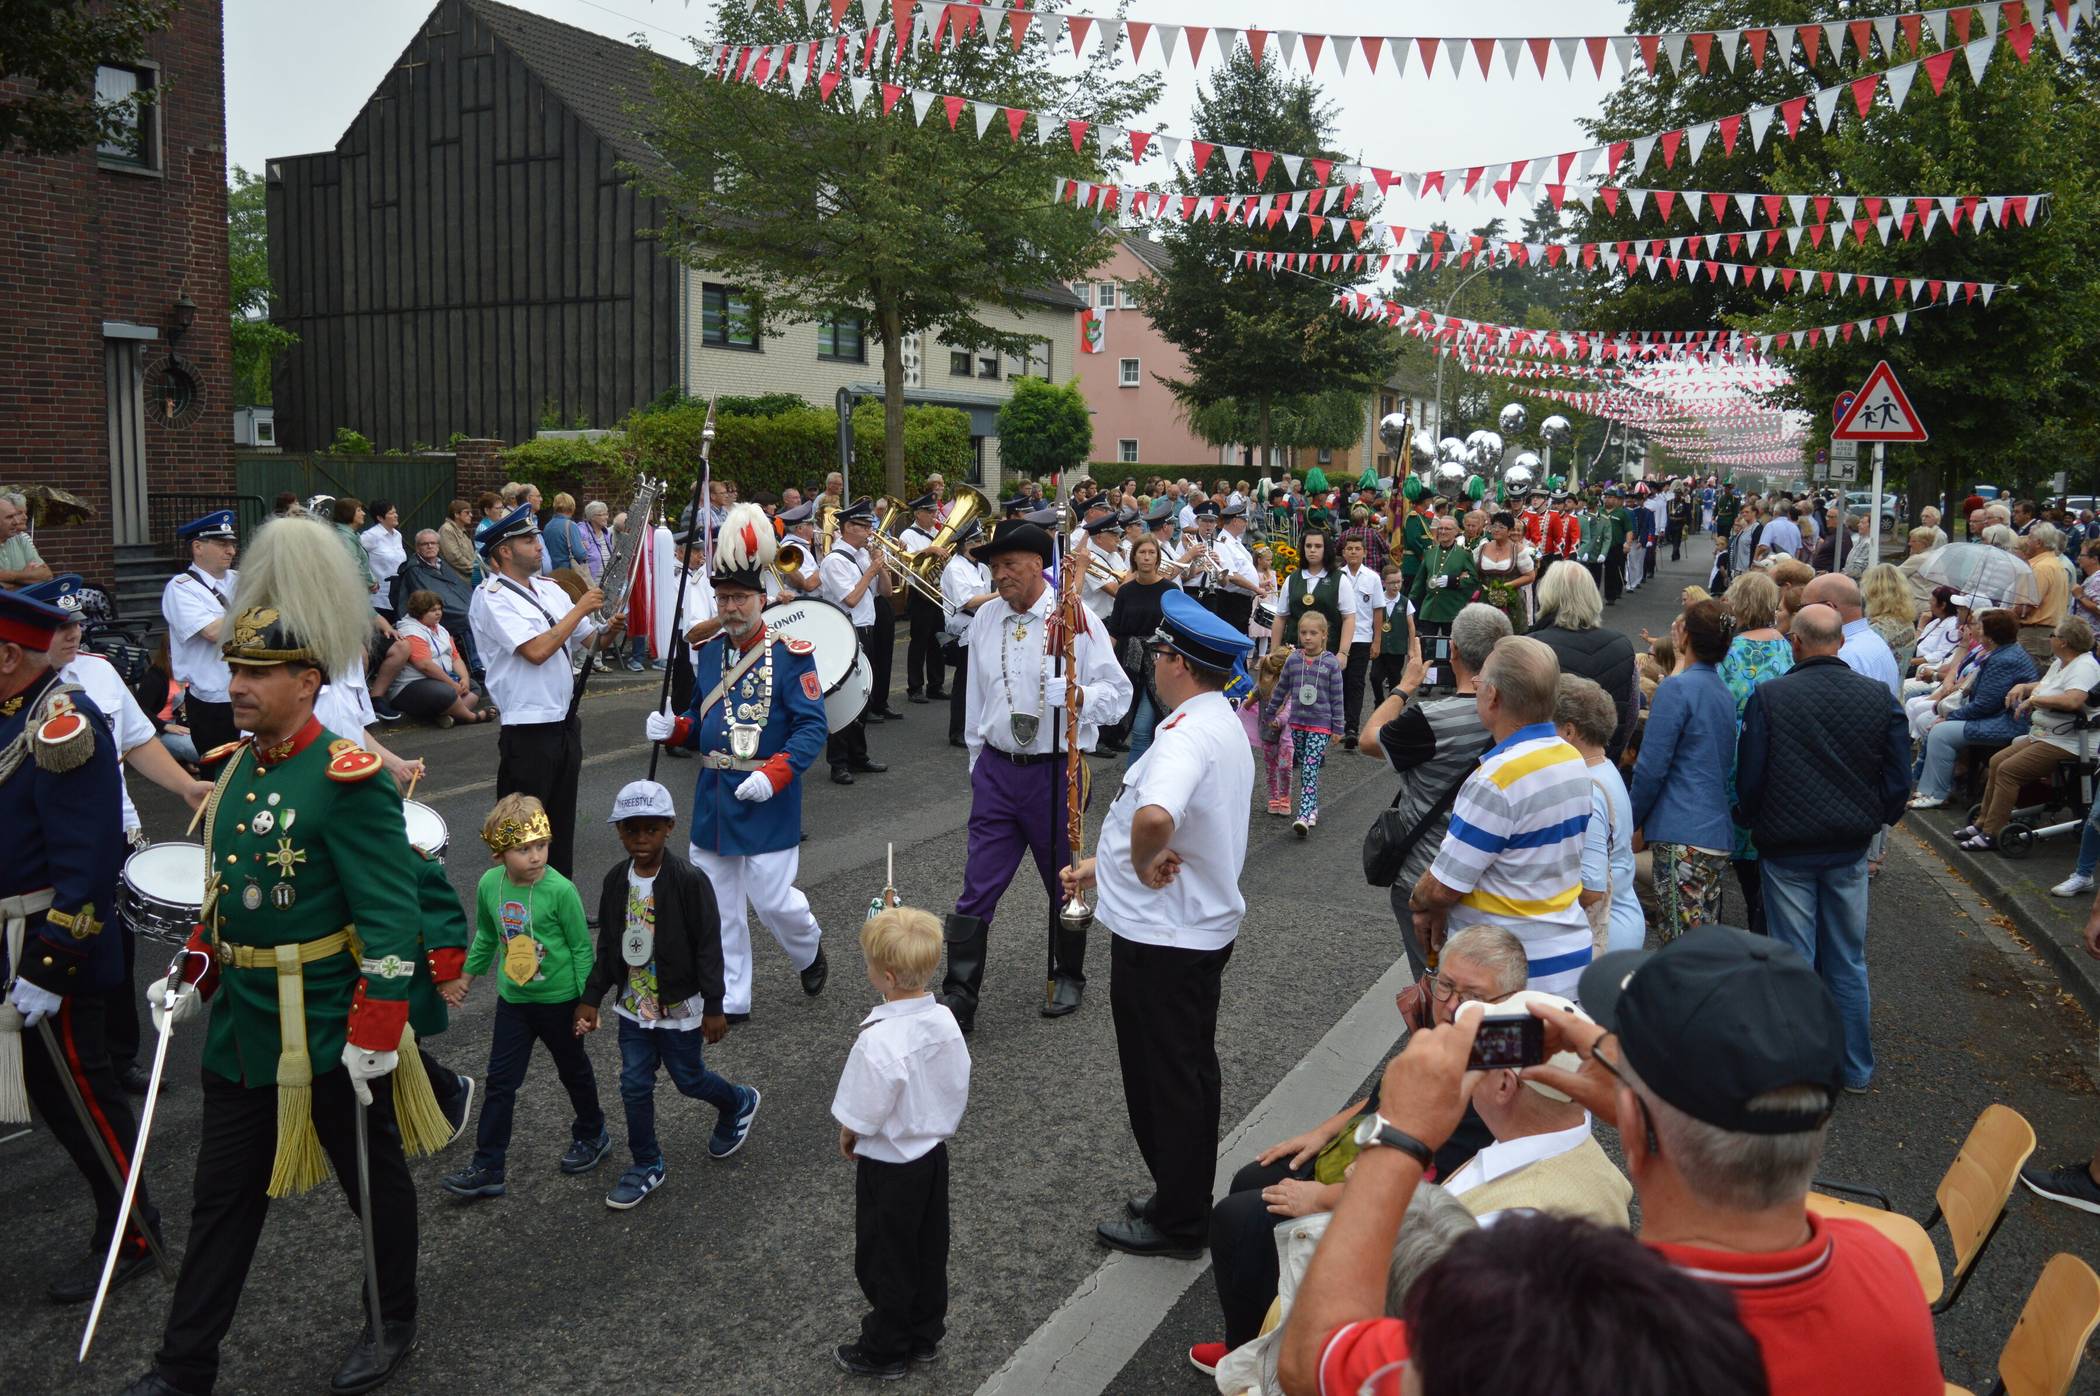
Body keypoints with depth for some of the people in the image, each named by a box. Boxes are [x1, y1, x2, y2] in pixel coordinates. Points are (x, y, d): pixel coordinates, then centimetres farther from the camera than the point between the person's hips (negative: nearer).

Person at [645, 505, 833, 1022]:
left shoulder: (790, 655, -10)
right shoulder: (708, 651, 8)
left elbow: (813, 727, -14)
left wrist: (773, 775, -26)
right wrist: (673, 728, -3)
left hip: (766, 801, -6)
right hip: (713, 795, 6)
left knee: (772, 899, 0)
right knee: (717, 906, 10)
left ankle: (809, 949, 33)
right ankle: (728, 1000, 22)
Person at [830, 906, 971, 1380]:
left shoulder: (878, 1043, -33)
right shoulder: (944, 1020, -11)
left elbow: (863, 1116, -23)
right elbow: (959, 1088, 0)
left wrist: (847, 1138, -2)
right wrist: (937, 1126, 14)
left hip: (889, 1166, -7)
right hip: (934, 1152, 7)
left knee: (885, 1258, 14)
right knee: (929, 1250, 22)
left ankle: (885, 1350, 32)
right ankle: (925, 1335, 40)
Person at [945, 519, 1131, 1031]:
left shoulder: (1075, 618, -10)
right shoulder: (986, 618, 4)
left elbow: (1118, 692, -10)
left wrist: (1079, 695, -30)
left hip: (1055, 772, -3)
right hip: (997, 771, 3)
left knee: (1064, 884, 15)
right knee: (977, 889, 1)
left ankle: (1068, 978, 37)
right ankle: (957, 999, 9)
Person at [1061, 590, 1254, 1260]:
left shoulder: (1187, 735, -26)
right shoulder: (1225, 727, 8)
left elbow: (1155, 816, -47)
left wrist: (1144, 864, -27)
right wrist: (1105, 863, 18)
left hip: (1160, 938, -10)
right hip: (1206, 926, 10)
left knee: (1163, 1079, 6)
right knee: (1191, 1072, 21)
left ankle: (1174, 1221, 21)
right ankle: (1188, 1199, 36)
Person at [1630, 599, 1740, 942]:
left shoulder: (1677, 688, -11)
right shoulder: (1725, 692, 14)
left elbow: (1651, 768, -13)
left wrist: (1633, 821, 0)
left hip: (1682, 835, -9)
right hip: (1718, 833, 9)